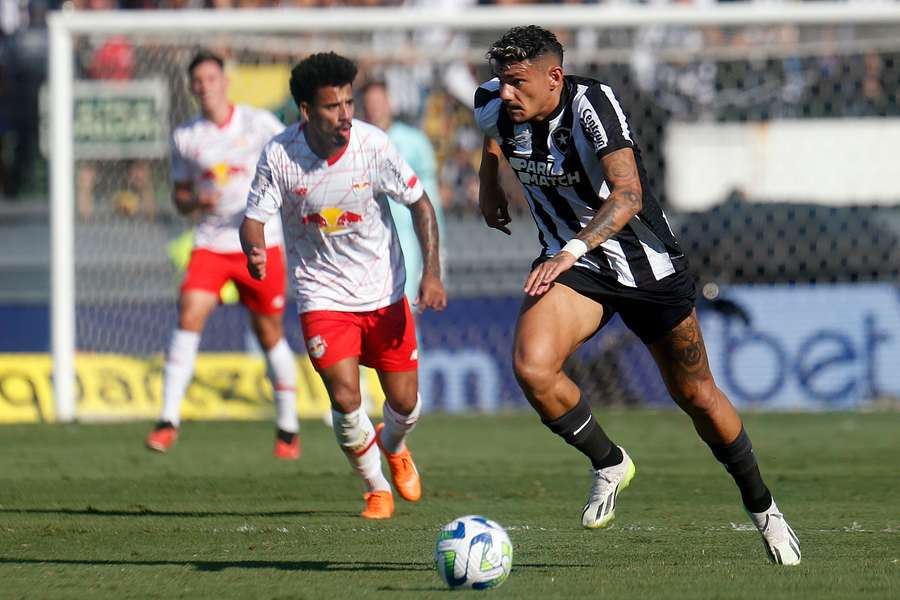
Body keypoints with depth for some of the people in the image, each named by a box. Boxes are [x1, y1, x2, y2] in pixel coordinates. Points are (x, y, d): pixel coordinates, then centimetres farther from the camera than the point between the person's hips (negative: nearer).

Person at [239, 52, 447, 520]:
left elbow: (420, 204, -5)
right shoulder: (279, 154, -15)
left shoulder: (372, 144, -16)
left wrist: (432, 272, -14)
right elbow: (254, 217, -8)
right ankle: (376, 488, 11)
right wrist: (254, 250, -32)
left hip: (384, 293, 1)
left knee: (406, 404, 5)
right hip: (323, 296, -1)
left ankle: (394, 446, 44)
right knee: (345, 398, -16)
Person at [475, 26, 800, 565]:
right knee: (532, 365, -25)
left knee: (695, 394, 8)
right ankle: (609, 464, 0)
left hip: (648, 265, -3)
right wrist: (489, 187, 24)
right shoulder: (495, 106, -11)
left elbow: (628, 195, -40)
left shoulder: (593, 105, -28)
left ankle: (761, 506, 31)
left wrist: (572, 250, -52)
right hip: (571, 264, 3)